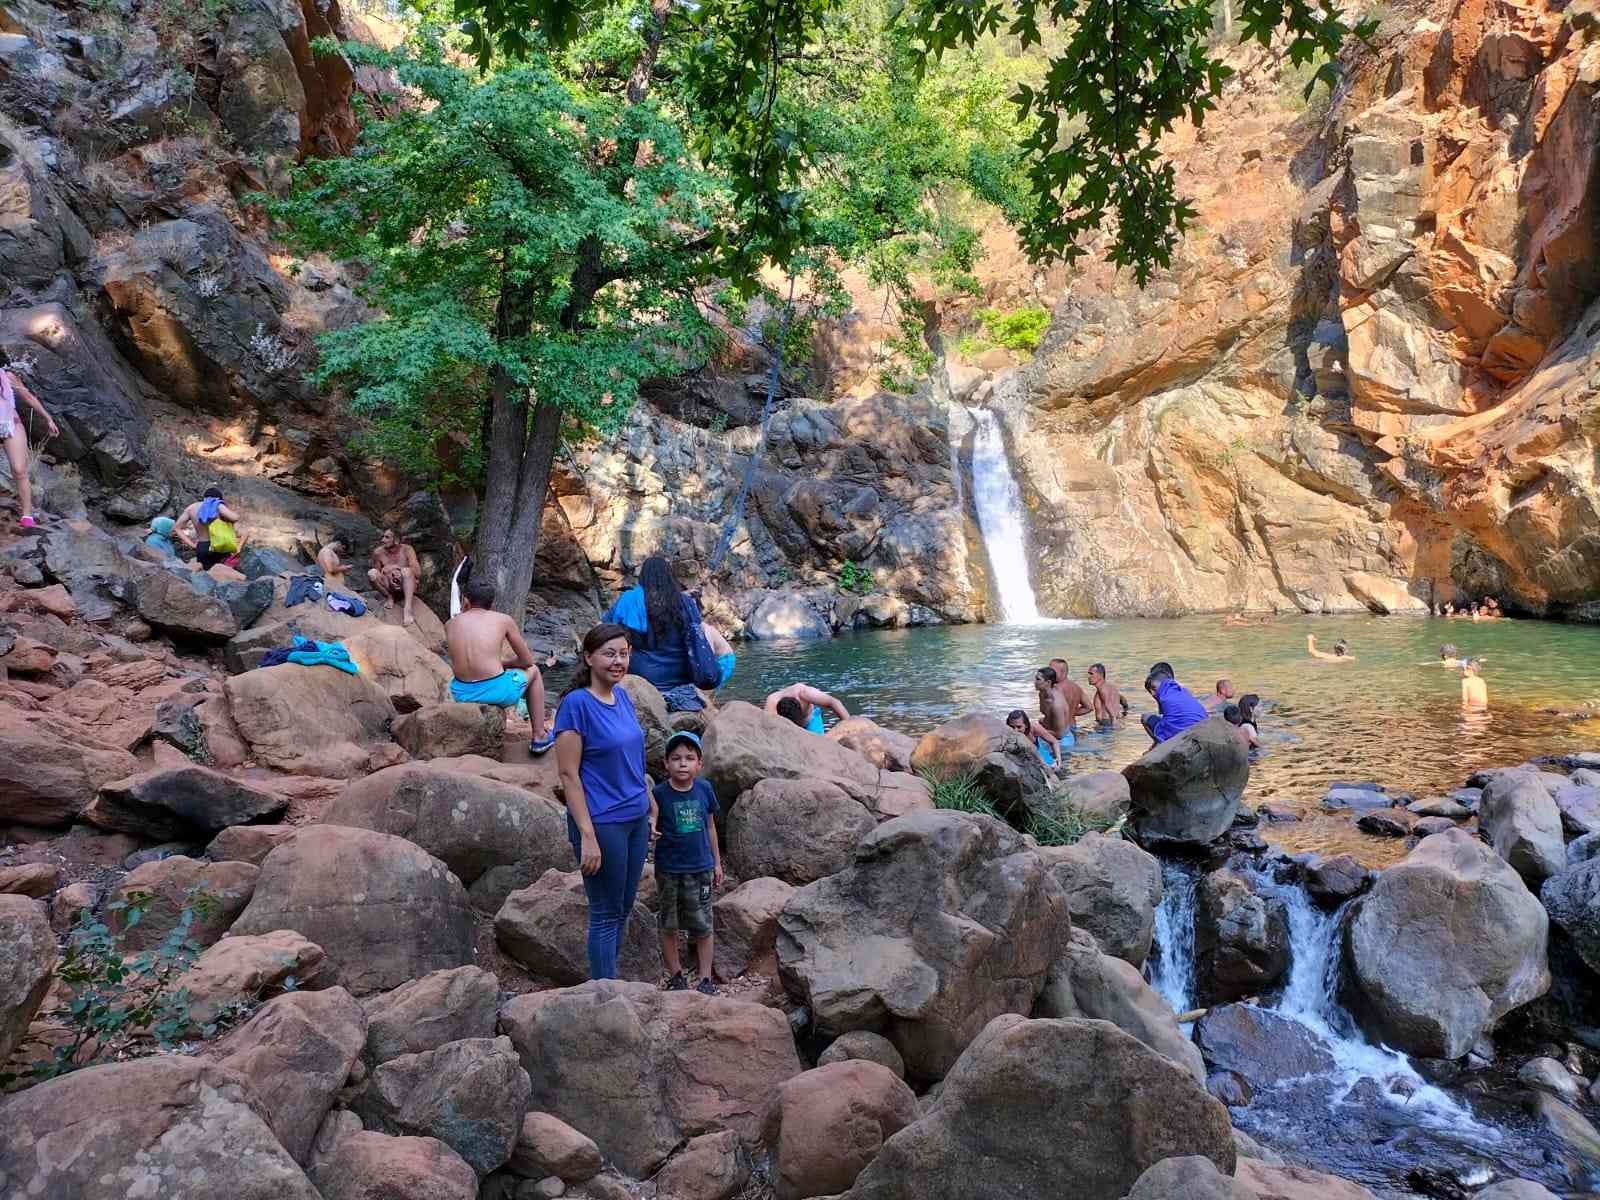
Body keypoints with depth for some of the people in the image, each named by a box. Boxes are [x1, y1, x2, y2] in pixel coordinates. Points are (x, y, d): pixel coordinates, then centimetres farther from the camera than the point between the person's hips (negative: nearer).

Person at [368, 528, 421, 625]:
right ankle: (390, 598, -4)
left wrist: (396, 567, -25)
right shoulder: (378, 553, -6)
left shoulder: (407, 550, -11)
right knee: (371, 573, -22)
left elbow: (418, 573, -20)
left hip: (407, 587, -2)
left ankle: (407, 609, -45)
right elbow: (377, 575, 1)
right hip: (390, 588, 2)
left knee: (406, 571, -33)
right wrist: (387, 577, -21)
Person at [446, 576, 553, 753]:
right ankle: (539, 737, 29)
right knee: (533, 671, 29)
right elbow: (527, 660, 11)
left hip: (461, 694, 4)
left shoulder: (451, 623, 10)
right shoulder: (503, 620, 3)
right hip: (496, 691, -4)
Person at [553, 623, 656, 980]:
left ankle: (609, 981, 31)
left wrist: (652, 807, 16)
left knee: (624, 907, 16)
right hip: (603, 825, -7)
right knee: (607, 913, 4)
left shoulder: (622, 697, 6)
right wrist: (587, 836, -20)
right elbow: (568, 774, -17)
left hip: (636, 819, 7)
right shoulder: (576, 703, -16)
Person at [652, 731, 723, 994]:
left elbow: (710, 827, 7)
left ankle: (705, 979, 21)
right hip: (668, 870, -2)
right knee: (669, 926, 11)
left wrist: (717, 862, 11)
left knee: (703, 926, 9)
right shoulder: (659, 793, -12)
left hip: (700, 868, 2)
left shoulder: (704, 789, -4)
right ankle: (675, 976, 27)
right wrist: (651, 833, -29)